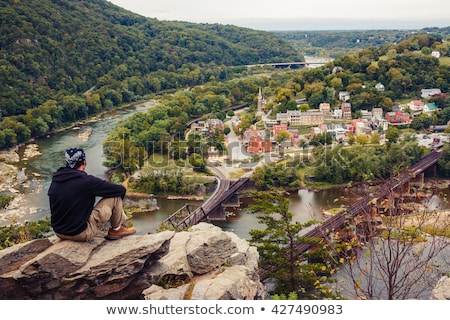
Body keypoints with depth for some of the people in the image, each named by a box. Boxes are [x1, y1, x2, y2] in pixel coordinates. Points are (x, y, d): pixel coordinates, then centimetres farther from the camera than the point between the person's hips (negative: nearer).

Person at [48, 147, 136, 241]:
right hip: (80, 233, -7)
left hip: (58, 232, 8)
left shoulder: (55, 180, 0)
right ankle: (117, 229, 19)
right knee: (116, 196, -3)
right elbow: (121, 190, -12)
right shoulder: (87, 181, -19)